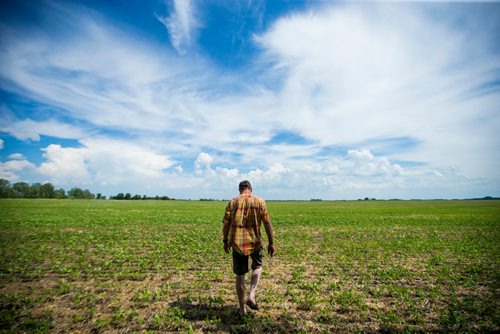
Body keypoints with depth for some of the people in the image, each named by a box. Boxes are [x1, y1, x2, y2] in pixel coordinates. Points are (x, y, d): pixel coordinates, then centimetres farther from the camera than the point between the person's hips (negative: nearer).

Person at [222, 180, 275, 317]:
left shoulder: (232, 202, 1)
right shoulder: (259, 201, -2)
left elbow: (226, 223, 2)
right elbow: (267, 223, -3)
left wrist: (225, 241, 15)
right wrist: (271, 243, 4)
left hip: (237, 243, 1)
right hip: (254, 241, 0)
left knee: (240, 275, 14)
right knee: (257, 266, 26)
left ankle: (242, 309, 24)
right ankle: (251, 296, 13)